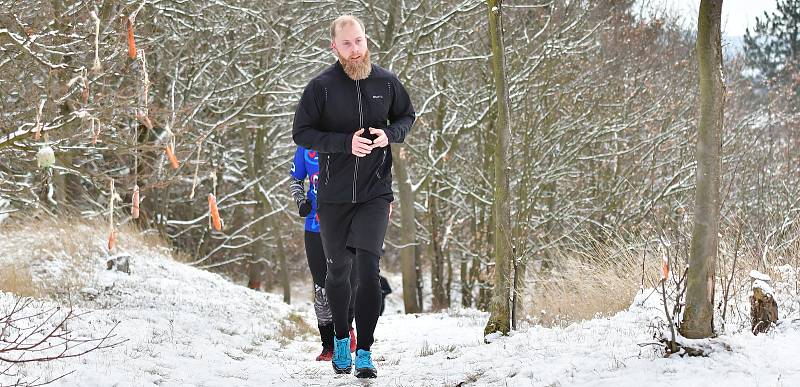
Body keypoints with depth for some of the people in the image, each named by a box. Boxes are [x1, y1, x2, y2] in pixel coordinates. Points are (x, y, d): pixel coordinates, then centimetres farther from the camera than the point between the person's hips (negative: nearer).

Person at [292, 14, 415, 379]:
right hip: (333, 195, 0)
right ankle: (340, 338, 34)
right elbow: (301, 132, -6)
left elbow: (407, 116, 15)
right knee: (338, 271, 12)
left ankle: (364, 351, -7)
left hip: (375, 192, 0)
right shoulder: (321, 86, -7)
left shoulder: (386, 82, 0)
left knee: (369, 269, -12)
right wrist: (346, 142, -19)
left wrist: (389, 134, -8)